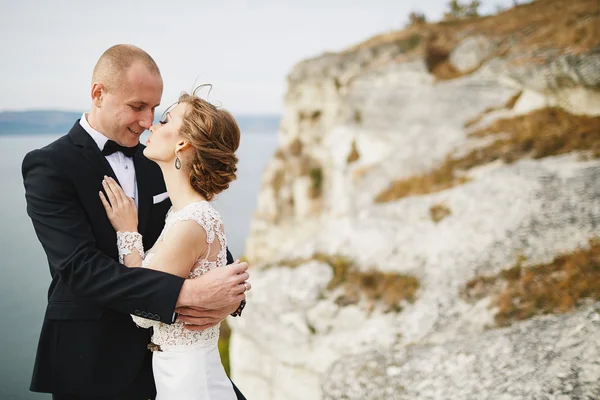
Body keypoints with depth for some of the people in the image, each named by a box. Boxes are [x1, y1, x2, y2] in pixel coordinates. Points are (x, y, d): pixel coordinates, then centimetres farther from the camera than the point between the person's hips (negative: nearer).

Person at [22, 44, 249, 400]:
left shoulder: (158, 162, 5)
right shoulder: (49, 167, -12)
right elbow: (80, 267, -24)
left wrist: (232, 293, -17)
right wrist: (187, 292, -33)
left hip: (169, 345, 5)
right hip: (94, 359, -5)